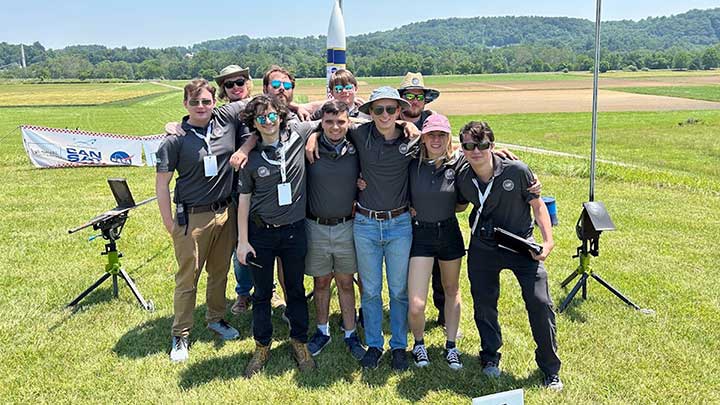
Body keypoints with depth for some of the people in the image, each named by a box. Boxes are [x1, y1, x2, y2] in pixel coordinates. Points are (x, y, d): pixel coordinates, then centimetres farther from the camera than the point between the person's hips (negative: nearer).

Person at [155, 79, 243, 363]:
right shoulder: (176, 139, -10)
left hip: (225, 212, 4)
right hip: (192, 218, -4)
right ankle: (180, 336, 21)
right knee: (187, 278, 6)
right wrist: (169, 223, -7)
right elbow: (162, 183, -6)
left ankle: (216, 319, 39)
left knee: (220, 272, 18)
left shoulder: (226, 118, -2)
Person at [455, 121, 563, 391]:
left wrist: (548, 240, -13)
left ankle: (550, 369, 13)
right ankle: (490, 356, 37)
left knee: (540, 302, -8)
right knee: (483, 304, 10)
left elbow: (537, 204, -6)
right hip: (483, 248, 3)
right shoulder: (462, 179, -8)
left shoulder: (517, 171, -17)